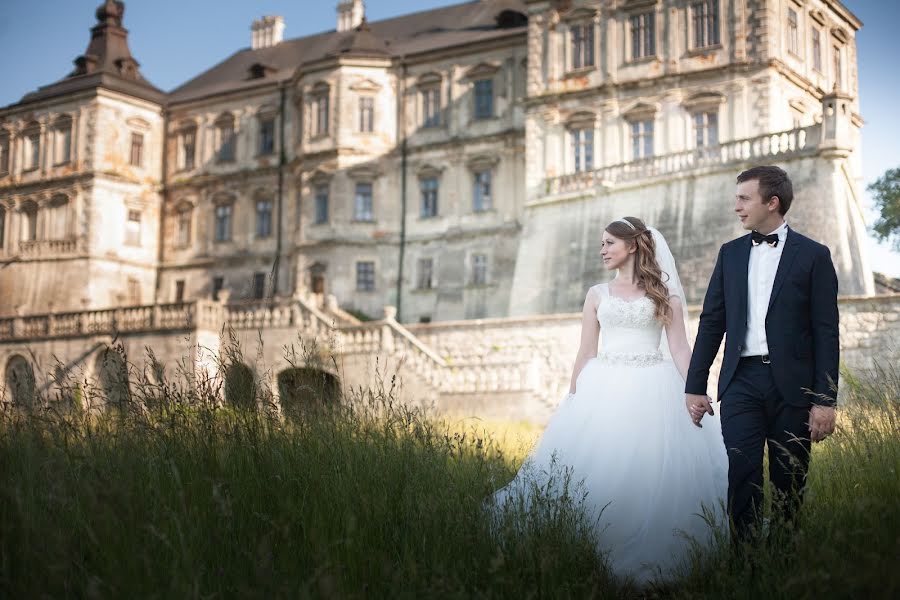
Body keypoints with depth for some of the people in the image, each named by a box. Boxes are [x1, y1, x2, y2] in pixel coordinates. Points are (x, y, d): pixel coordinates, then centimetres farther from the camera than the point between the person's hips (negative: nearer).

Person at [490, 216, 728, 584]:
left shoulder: (664, 293, 6)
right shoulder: (597, 295, 13)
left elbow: (680, 350, 2)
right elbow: (585, 353, 12)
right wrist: (573, 399, 7)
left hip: (653, 392, -2)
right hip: (604, 391, 2)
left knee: (651, 476, -4)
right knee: (598, 473, -1)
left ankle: (651, 563, 9)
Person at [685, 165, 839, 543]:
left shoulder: (813, 255, 1)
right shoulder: (730, 254, 11)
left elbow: (826, 332, -2)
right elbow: (711, 323, 11)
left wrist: (826, 400, -7)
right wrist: (695, 386, 7)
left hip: (792, 385, -2)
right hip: (742, 381, 2)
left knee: (789, 482, 6)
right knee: (742, 476, -6)